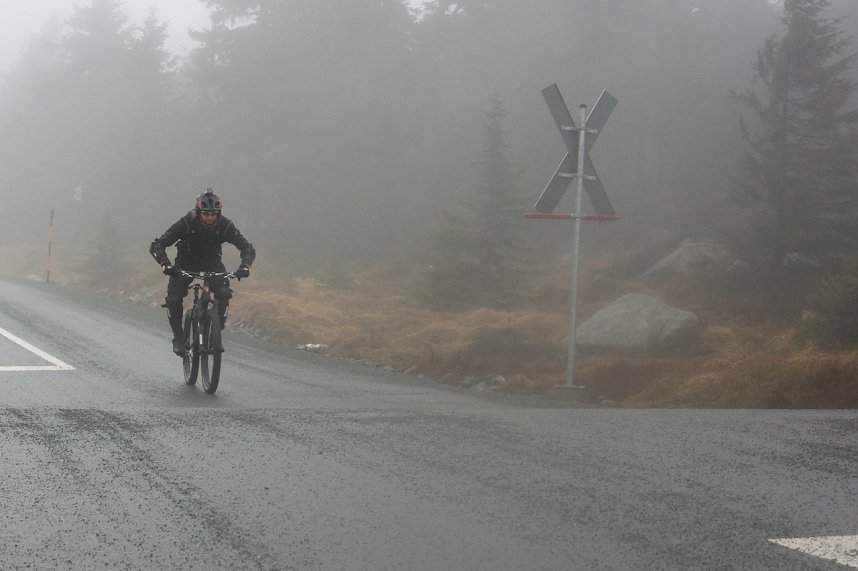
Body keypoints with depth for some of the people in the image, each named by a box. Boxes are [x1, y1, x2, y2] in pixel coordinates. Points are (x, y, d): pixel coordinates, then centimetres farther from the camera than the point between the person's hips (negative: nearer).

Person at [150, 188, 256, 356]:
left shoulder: (225, 226, -25)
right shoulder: (186, 224, -30)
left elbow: (247, 248, -23)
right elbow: (156, 245, -32)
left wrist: (245, 266, -44)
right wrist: (165, 265, -50)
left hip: (212, 262, 1)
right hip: (186, 263, -1)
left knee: (223, 293, -27)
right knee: (173, 299, -21)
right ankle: (178, 337, 2)